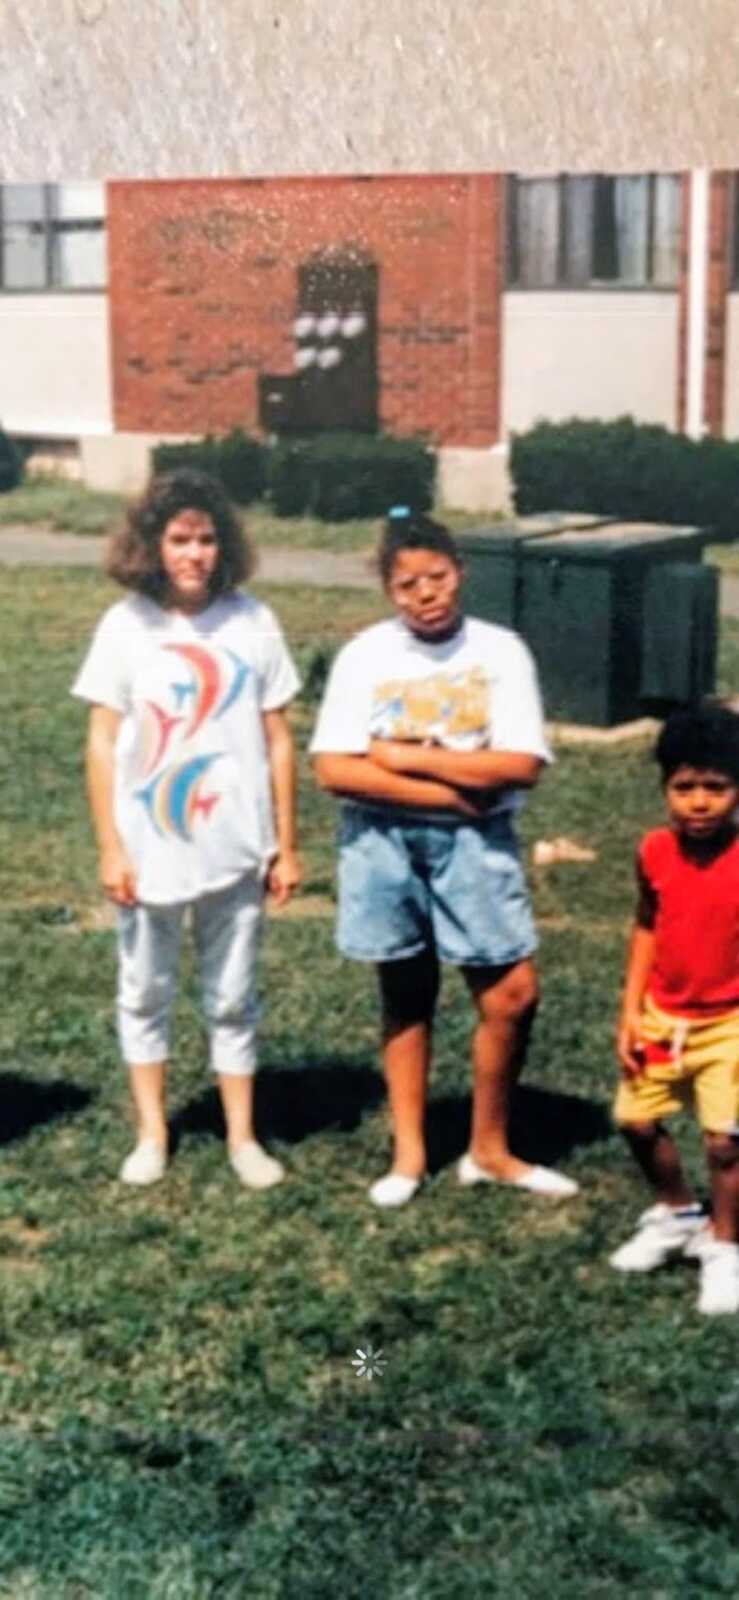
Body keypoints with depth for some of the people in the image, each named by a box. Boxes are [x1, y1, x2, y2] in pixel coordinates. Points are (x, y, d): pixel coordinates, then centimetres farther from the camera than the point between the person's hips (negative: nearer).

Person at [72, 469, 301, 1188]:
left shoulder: (252, 622, -4)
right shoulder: (126, 625, -5)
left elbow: (277, 741, 1)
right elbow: (102, 742, -2)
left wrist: (285, 845, 2)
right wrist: (110, 848, -6)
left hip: (235, 850, 0)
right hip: (149, 850, 0)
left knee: (231, 998, 11)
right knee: (144, 994, 13)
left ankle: (242, 1137, 24)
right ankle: (151, 1133, 28)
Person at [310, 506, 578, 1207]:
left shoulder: (500, 651, -4)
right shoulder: (364, 655, -4)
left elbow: (522, 765, -13)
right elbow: (333, 769, -12)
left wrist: (409, 758, -13)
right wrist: (450, 791, -16)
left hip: (475, 842, 0)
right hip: (384, 842, 0)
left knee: (513, 993, -4)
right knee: (406, 995, 11)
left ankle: (489, 1149, 16)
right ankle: (409, 1152, 24)